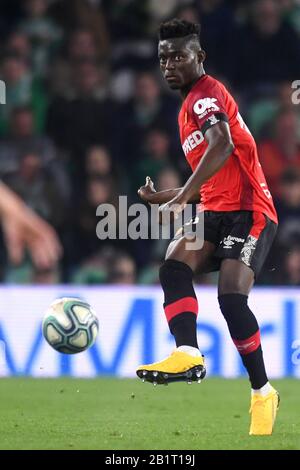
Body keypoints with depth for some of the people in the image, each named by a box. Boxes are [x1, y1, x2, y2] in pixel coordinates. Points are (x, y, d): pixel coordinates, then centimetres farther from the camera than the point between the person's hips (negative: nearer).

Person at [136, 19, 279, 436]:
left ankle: (263, 393, -7)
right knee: (174, 264, -19)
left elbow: (222, 144, -30)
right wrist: (164, 197, 23)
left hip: (248, 210, -9)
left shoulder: (206, 94, -8)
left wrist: (182, 198, -34)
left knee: (231, 296, -20)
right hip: (215, 210, 9)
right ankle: (188, 355, -38)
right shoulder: (191, 105, 21)